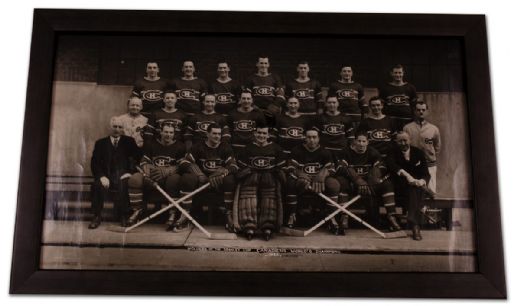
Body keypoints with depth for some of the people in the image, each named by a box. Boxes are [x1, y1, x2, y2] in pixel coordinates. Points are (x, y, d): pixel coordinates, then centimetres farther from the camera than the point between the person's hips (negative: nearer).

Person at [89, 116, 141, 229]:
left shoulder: (129, 142, 14)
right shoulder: (101, 143, 15)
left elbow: (137, 159, 9)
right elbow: (94, 163, 7)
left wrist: (130, 172, -8)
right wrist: (101, 176, -11)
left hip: (123, 177, -1)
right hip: (106, 177, 1)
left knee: (124, 186, -35)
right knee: (97, 186, -31)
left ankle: (123, 217, -18)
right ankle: (96, 217, -18)